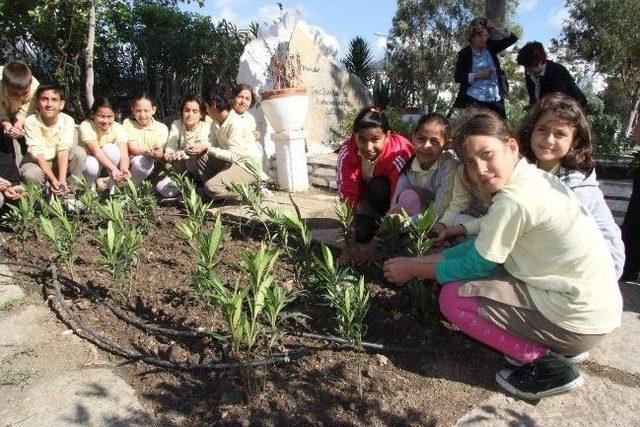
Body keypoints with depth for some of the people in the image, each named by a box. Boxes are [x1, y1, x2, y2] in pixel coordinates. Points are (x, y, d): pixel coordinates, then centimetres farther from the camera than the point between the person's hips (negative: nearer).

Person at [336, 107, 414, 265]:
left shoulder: (399, 155, -34)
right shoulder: (346, 152, -26)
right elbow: (347, 197, -28)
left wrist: (375, 244, -35)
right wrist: (352, 242, -33)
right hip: (368, 194, 2)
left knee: (378, 187, -34)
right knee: (362, 233, -26)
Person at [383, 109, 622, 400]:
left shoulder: (514, 199, -23)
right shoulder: (533, 177, 5)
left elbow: (476, 266, -12)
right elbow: (483, 246, 9)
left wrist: (414, 269, -1)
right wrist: (427, 259, 7)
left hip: (580, 320, -9)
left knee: (452, 298, -8)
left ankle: (548, 365, -2)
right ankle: (558, 345, 15)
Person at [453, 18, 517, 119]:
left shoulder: (490, 47, 11)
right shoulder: (465, 53, 0)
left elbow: (512, 39, 13)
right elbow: (458, 77, -5)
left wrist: (496, 28, 1)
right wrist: (478, 75, -13)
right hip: (473, 101, -4)